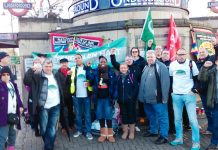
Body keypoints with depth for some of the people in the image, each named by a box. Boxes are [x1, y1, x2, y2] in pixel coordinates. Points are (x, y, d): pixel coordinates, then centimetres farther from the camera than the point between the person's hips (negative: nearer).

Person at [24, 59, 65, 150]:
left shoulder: (56, 76, 9)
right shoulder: (38, 76, -4)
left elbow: (60, 89, 17)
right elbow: (26, 81, -16)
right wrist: (31, 70, -28)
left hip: (55, 107, 2)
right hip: (43, 107, -2)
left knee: (52, 129, 4)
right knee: (43, 129, 11)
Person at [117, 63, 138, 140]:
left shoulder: (131, 76, -6)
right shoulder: (118, 77, 5)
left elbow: (136, 87, -8)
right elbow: (117, 88, 8)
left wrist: (132, 96, -13)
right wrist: (118, 98, 1)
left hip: (131, 100, -3)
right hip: (122, 101, 3)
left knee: (131, 115, 7)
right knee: (123, 116, 11)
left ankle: (132, 132, 21)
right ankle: (125, 132, 25)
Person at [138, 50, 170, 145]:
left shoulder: (161, 66, -11)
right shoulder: (146, 67, 15)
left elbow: (165, 82, -17)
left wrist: (164, 97, -19)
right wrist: (142, 95, 18)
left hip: (157, 98, -8)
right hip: (147, 98, 8)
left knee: (161, 116, 1)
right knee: (151, 116, 21)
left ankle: (164, 136, 10)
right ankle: (153, 131, 38)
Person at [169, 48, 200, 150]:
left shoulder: (191, 63, -3)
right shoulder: (172, 64, 5)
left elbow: (197, 77, 3)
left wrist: (194, 88, -9)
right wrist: (171, 90, 7)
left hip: (189, 95, -3)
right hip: (176, 95, 3)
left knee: (192, 119, -3)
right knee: (177, 118, 11)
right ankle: (179, 138, 27)